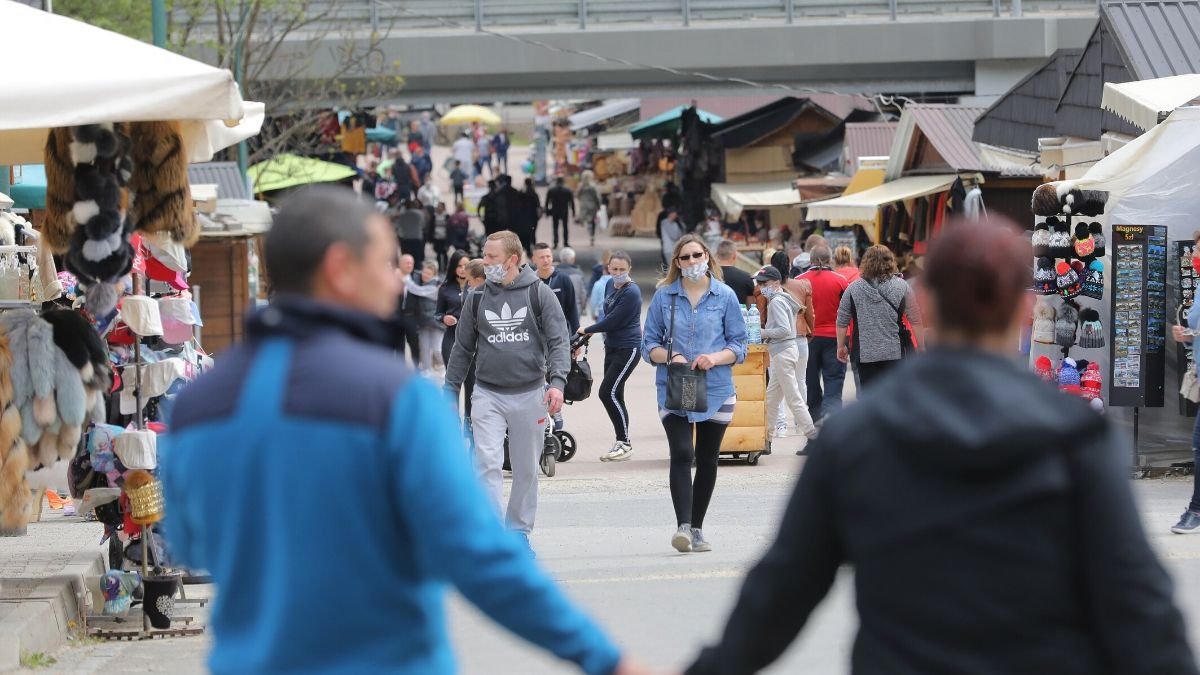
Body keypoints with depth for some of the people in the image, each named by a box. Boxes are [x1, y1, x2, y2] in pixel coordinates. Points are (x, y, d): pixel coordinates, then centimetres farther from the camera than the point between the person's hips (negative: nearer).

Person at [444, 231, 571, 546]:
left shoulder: (539, 293, -1)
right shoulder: (478, 297, 5)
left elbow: (559, 340, -6)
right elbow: (462, 348, 13)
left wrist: (557, 381, -20)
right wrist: (450, 391, 10)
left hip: (530, 394, -1)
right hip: (487, 394, 1)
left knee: (527, 468, 9)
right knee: (487, 463, -14)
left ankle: (519, 531, 22)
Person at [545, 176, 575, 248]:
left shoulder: (550, 191, -2)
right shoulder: (567, 191, -1)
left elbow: (547, 202, 0)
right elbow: (571, 202, 1)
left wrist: (547, 211, 6)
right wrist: (573, 212, 7)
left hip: (555, 212, -1)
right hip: (564, 212, 1)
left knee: (555, 227, 3)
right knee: (565, 227, 11)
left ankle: (555, 243, -10)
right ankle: (566, 242, 9)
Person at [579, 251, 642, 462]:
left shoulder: (631, 293, -19)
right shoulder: (610, 285, 7)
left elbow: (612, 321, -19)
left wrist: (587, 330, -7)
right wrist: (595, 330, 6)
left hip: (628, 348, -9)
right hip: (612, 346, 9)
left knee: (609, 393, -14)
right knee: (614, 395, 10)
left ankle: (624, 443, -8)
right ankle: (622, 443, 17)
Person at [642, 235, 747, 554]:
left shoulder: (725, 296, 2)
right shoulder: (664, 296, 3)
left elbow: (739, 346, 3)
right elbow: (649, 345, 6)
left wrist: (715, 358, -16)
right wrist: (670, 356, -14)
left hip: (716, 391, 1)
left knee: (707, 460, 9)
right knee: (681, 454, -18)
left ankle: (696, 528, 20)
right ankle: (683, 525, -24)